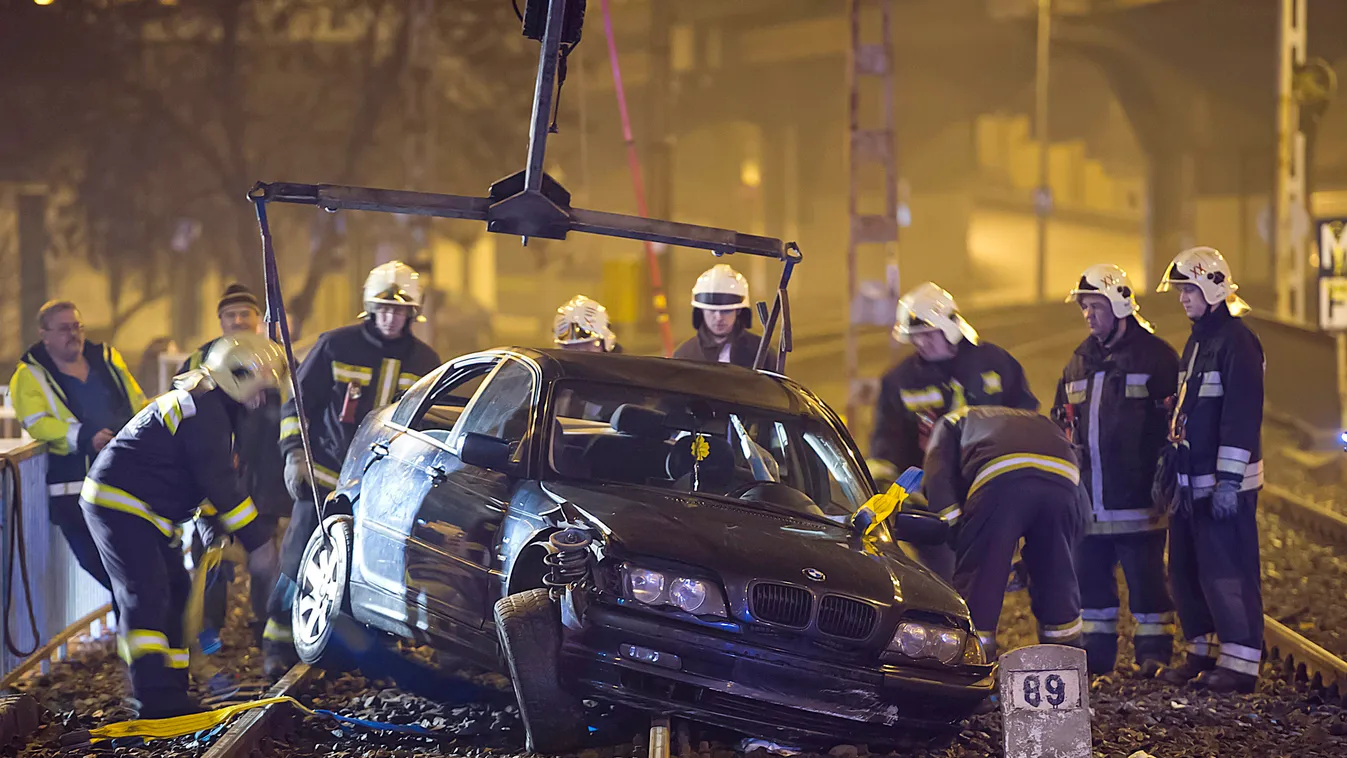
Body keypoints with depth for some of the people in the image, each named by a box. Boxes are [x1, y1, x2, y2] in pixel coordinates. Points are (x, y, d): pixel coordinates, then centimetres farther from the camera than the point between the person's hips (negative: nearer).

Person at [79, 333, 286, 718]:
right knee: (146, 593, -20)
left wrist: (218, 531, 15)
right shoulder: (205, 410, -18)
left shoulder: (210, 406, 16)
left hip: (145, 511, 11)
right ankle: (155, 697, -29)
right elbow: (220, 482, -21)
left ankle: (170, 693, 14)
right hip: (118, 502, -11)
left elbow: (214, 479, 22)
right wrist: (257, 541, -16)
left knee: (173, 591, 11)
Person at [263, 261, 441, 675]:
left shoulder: (425, 361, 6)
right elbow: (297, 402, 1)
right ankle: (278, 644, 9)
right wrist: (294, 455, -8)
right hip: (326, 477, -2)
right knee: (302, 563, -2)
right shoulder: (336, 346, -3)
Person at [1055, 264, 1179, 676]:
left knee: (1145, 577, -3)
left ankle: (1154, 653, 5)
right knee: (1089, 576, 10)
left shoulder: (1154, 355, -4)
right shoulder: (1079, 362, 16)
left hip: (1137, 499, -7)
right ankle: (1095, 653, 18)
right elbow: (1062, 423, 24)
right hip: (1089, 499, 7)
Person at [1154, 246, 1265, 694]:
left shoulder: (1236, 342, -13)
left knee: (1227, 573, -9)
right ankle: (1202, 653, 22)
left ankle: (1240, 665, -6)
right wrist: (1169, 468, 22)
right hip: (1191, 482, 10)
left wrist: (1228, 480, -23)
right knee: (1186, 570, 13)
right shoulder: (1196, 342, 17)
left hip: (1224, 483, -10)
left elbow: (1242, 414, -20)